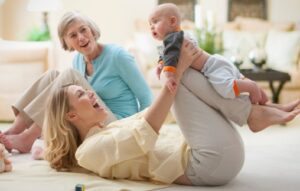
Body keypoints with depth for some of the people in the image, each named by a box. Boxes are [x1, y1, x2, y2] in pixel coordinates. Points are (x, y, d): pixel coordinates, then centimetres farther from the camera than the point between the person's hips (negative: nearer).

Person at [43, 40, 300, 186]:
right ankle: (253, 113, -3)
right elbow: (145, 134, -19)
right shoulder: (89, 150, -5)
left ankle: (258, 108, 0)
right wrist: (176, 71, -17)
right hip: (213, 161, -9)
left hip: (221, 155, 9)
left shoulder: (110, 130, 24)